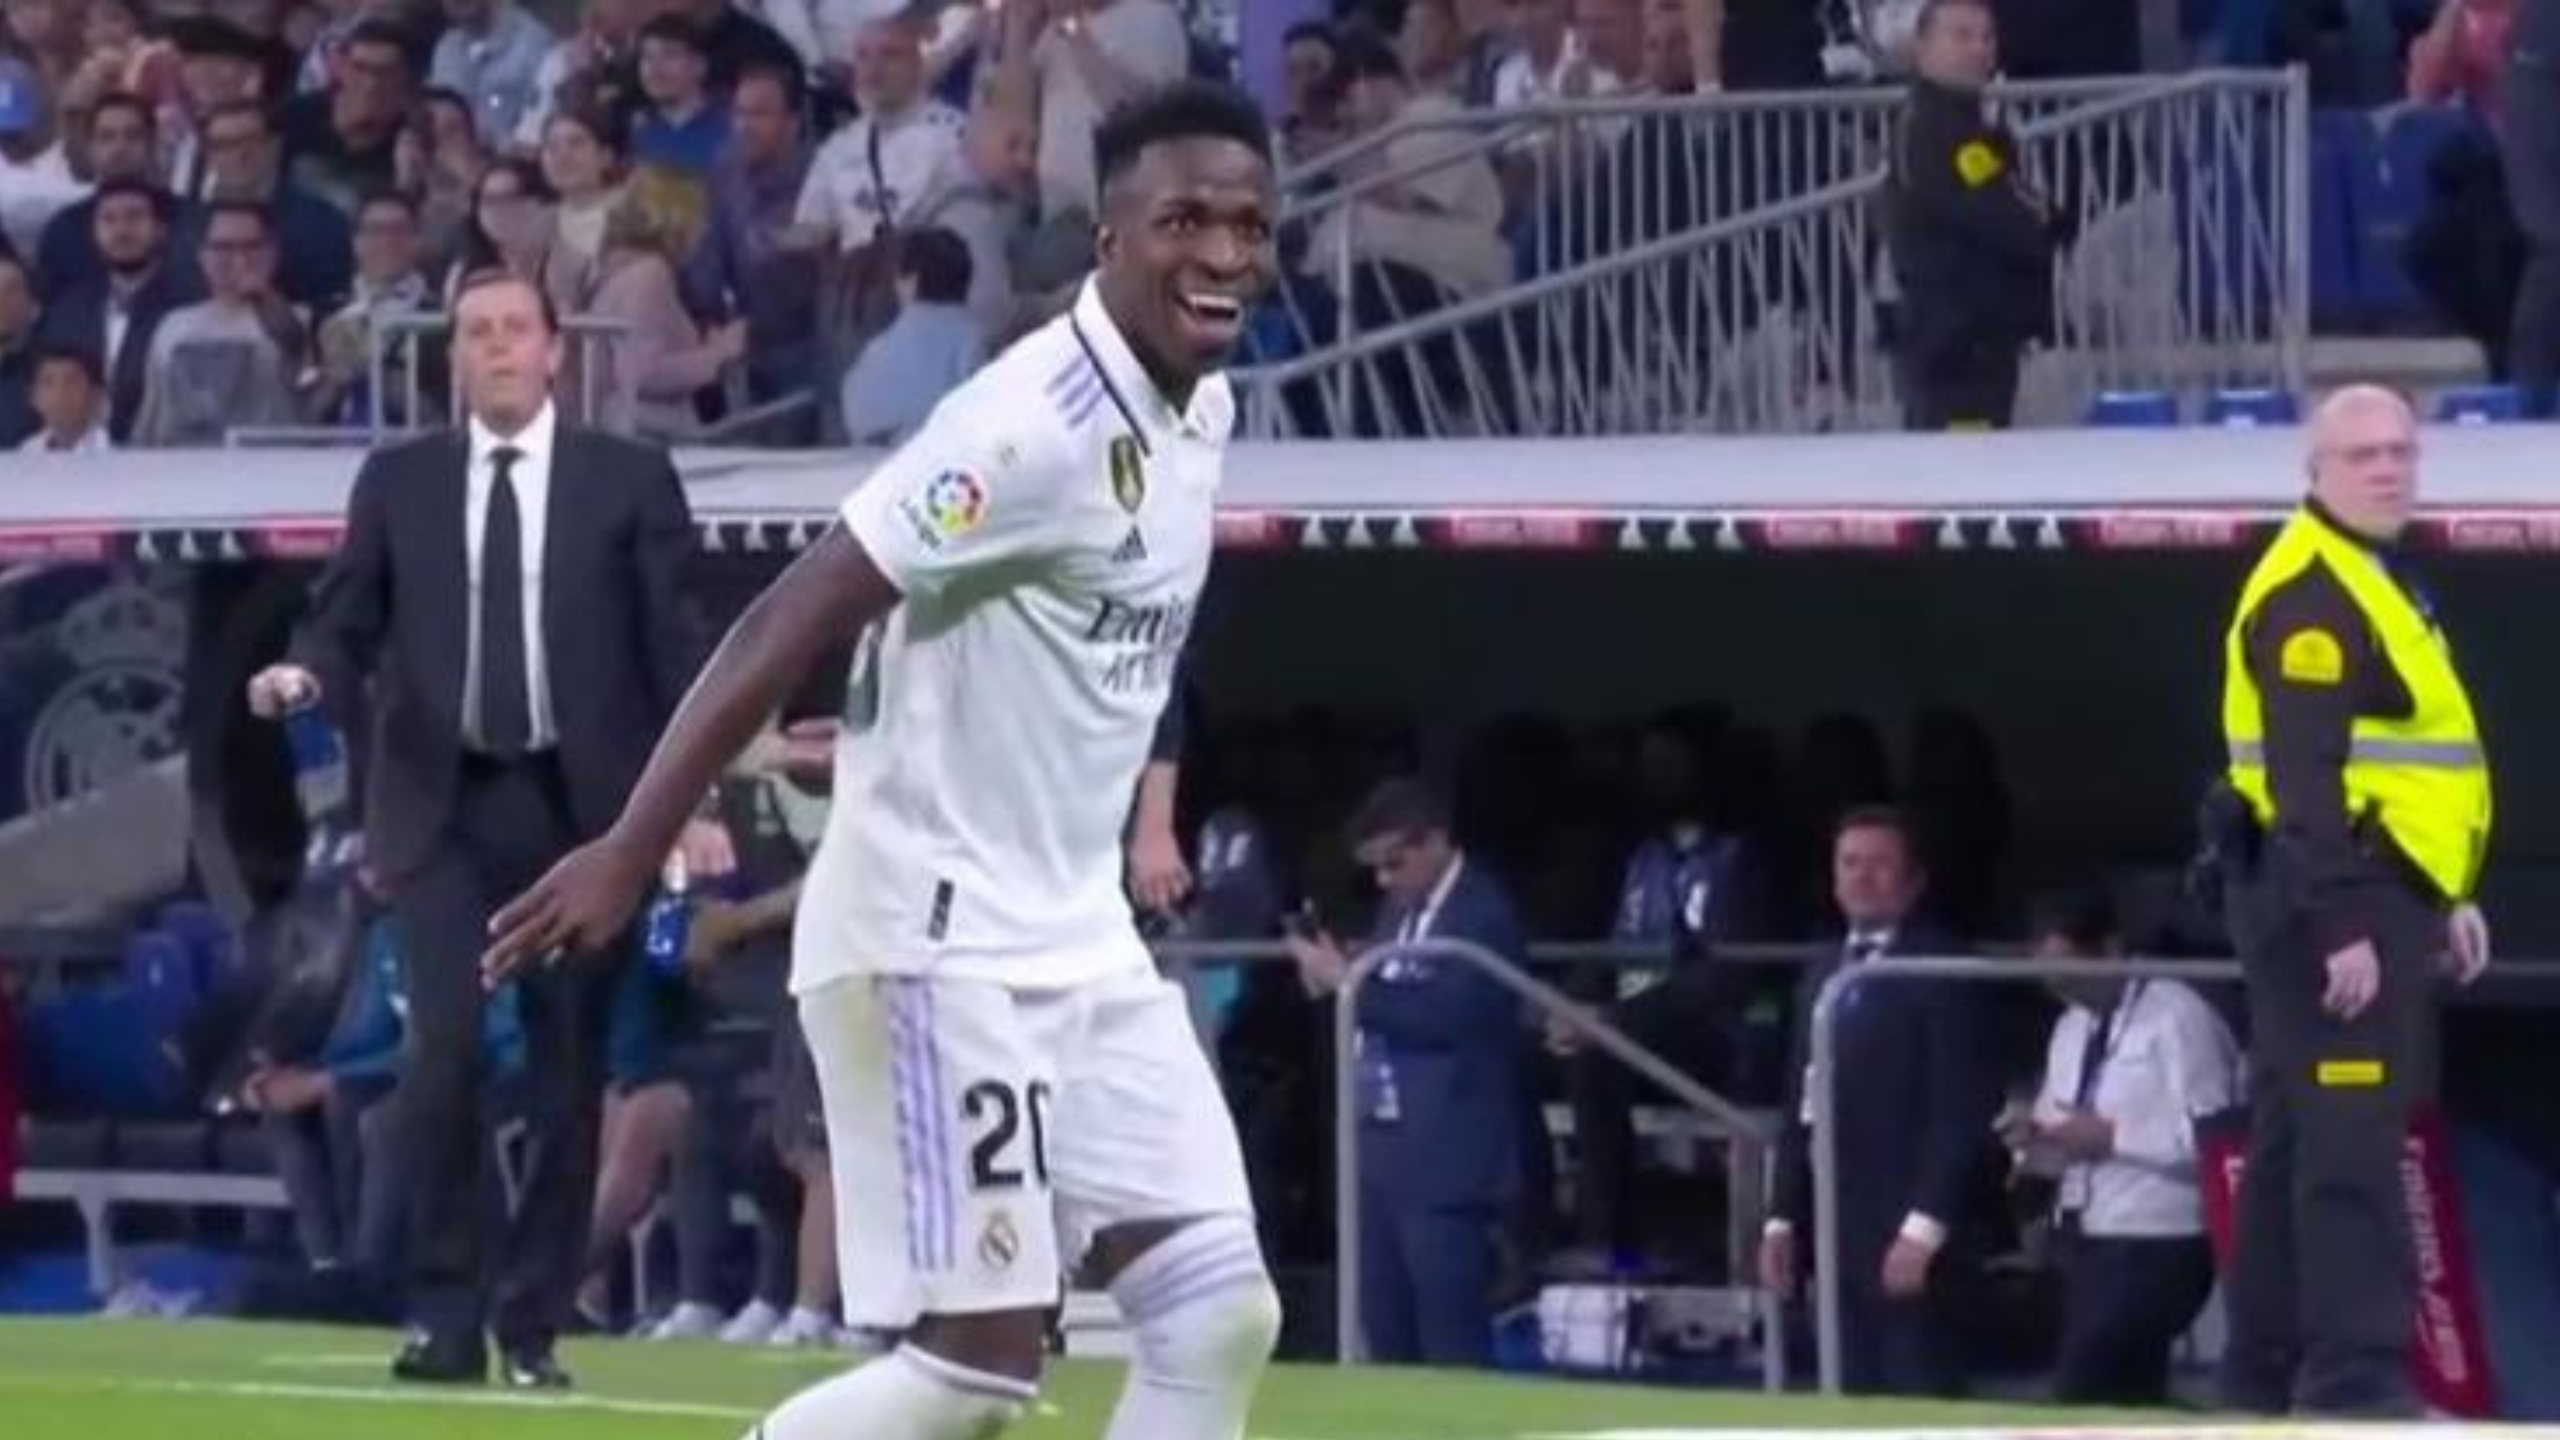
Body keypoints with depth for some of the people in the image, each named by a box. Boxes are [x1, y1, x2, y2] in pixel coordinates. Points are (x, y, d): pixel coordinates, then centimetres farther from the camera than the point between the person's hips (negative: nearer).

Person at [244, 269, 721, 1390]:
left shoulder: (628, 480, 5)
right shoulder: (398, 482, 9)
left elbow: (676, 647, 3)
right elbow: (346, 622, 8)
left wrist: (695, 799, -3)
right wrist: (308, 674, -15)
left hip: (580, 804, 0)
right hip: (444, 804, 0)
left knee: (571, 1067, 1)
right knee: (444, 1042, -14)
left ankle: (532, 1324, 10)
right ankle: (446, 1313, -4)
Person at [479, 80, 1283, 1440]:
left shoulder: (1200, 410, 8)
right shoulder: (1038, 421, -20)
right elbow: (790, 621, -23)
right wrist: (629, 852, -27)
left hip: (1078, 939, 9)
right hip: (937, 938, -9)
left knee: (1217, 1313, 1)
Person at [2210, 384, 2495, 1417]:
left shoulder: (2377, 579, 19)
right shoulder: (2308, 594, -15)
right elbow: (2305, 777, -22)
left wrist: (2443, 899, 24)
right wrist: (2339, 927, -26)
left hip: (2377, 894, 11)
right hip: (2331, 901, -11)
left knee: (2298, 1137, 13)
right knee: (2350, 1140, -14)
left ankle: (2268, 1369, 19)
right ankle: (2356, 1373, -17)